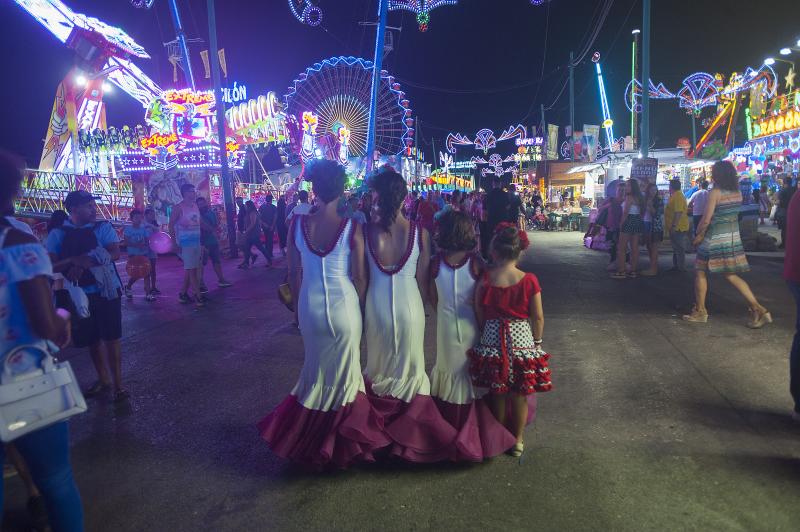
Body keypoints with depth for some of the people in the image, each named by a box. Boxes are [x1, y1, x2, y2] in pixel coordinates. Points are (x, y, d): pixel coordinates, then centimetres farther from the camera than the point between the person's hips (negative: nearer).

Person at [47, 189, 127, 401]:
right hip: (79, 294, 2)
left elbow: (114, 254, -13)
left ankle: (118, 384, 6)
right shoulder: (58, 234, 2)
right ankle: (103, 379, 29)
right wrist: (73, 260, -24)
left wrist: (85, 262, -23)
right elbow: (52, 266, -6)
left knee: (110, 338, -2)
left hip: (106, 290, -2)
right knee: (91, 339, 12)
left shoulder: (103, 227, 0)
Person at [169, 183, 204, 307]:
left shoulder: (195, 206, 12)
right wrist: (175, 243, -13)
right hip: (186, 243, -8)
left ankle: (183, 293, 21)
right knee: (191, 269, -5)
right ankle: (198, 295, -3)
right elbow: (171, 225, -9)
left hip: (197, 242, 8)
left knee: (189, 269, 12)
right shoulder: (179, 207, -9)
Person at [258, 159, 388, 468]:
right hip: (344, 304, -2)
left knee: (316, 368, 22)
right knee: (344, 371, 17)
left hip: (310, 306, 2)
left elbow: (294, 273, -1)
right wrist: (360, 305, 7)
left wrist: (298, 305, 12)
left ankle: (311, 434, 39)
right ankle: (340, 439, 33)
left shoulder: (298, 224, -9)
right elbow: (360, 276, -9)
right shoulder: (352, 227, -14)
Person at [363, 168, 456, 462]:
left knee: (379, 369, 21)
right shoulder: (420, 232, -12)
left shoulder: (366, 231, -14)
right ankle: (409, 429, 34)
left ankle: (381, 422, 37)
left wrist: (361, 307, 11)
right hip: (410, 304, 0)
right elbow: (422, 280, -4)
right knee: (410, 367, 19)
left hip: (377, 305, 0)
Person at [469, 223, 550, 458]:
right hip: (522, 340, -1)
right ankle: (517, 440, 30)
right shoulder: (529, 280, -12)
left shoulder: (484, 280, -11)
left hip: (492, 341, 1)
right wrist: (537, 342, 8)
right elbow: (538, 317, -6)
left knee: (497, 393, 17)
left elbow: (479, 315, -2)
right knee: (519, 394, 15)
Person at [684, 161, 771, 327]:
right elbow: (732, 214, 13)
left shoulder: (715, 192, -15)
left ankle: (700, 311, 13)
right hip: (733, 237, 7)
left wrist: (698, 235, -2)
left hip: (715, 238, -7)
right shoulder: (737, 192, 7)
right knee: (731, 275, 13)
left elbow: (706, 220, -18)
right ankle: (757, 309, 4)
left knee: (700, 272, 8)